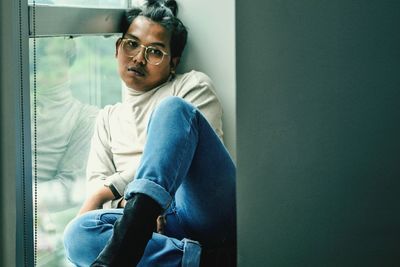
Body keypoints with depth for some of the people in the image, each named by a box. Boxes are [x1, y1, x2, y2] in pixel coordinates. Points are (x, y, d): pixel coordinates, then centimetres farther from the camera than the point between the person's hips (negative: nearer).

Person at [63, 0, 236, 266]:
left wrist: (110, 188, -1)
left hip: (207, 207, -3)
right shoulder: (108, 118, 29)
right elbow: (97, 181, 17)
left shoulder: (193, 84, 16)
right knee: (78, 233, -27)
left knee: (172, 108, -24)